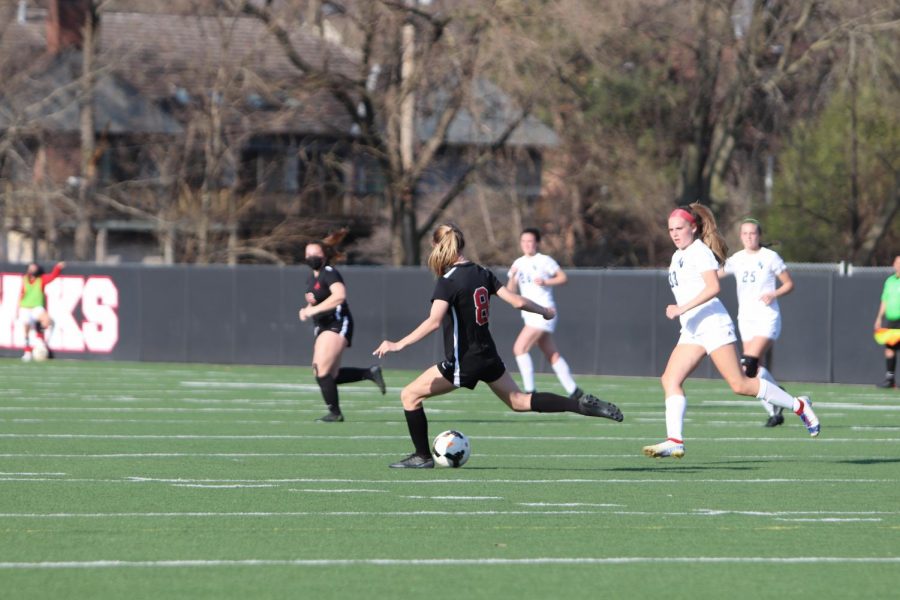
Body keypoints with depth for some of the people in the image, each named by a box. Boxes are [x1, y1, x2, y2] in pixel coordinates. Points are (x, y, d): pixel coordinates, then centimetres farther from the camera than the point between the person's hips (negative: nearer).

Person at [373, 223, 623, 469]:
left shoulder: (448, 281, -17)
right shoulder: (481, 273, 3)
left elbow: (434, 321, -29)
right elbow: (517, 302, 4)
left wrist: (399, 344, -30)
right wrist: (545, 311, 22)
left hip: (462, 362, -7)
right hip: (488, 356, 7)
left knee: (410, 395, 5)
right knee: (519, 401, 23)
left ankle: (423, 457, 6)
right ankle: (582, 405, 14)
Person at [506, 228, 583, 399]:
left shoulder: (544, 261, -4)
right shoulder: (518, 264, 13)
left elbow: (563, 278, -2)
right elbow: (510, 291, 10)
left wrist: (545, 282, -17)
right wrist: (512, 276, -9)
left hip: (543, 313, -7)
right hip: (530, 314, 7)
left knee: (519, 348, -16)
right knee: (552, 355, 8)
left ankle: (529, 391, -14)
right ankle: (573, 390, 14)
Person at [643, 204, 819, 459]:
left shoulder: (700, 251, -8)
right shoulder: (678, 256, 20)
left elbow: (713, 287, -21)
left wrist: (682, 309, -26)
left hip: (713, 324, -9)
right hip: (691, 331, 9)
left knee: (740, 384, -11)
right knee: (670, 380, -8)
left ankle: (798, 405, 3)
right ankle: (675, 441, -17)